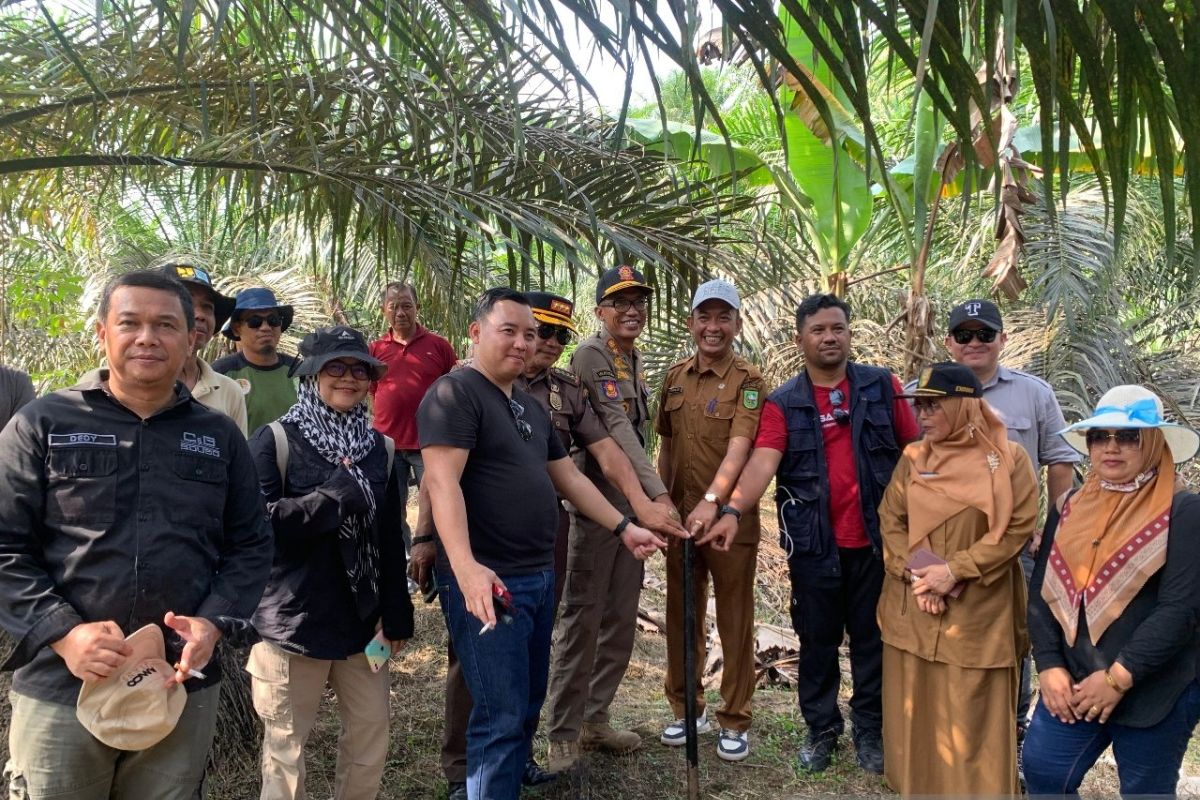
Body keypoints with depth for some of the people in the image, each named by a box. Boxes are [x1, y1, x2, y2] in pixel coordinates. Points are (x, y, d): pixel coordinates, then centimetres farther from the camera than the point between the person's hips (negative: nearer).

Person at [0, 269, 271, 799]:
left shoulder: (220, 437, 7)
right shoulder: (43, 424, 0)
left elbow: (250, 546, 7)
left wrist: (215, 622, -9)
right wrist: (63, 633, -16)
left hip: (184, 690, 2)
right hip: (59, 691, -2)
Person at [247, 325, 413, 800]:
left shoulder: (379, 448, 7)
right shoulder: (276, 440, -7)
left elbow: (391, 538, 7)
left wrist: (397, 613, 5)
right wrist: (336, 495, -21)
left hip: (363, 617, 5)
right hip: (293, 616, -4)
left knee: (372, 735, 14)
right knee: (286, 743, 9)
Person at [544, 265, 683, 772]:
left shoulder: (635, 360, 15)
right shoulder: (591, 354, -11)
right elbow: (615, 427, -20)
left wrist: (649, 496, 10)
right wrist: (657, 494, -25)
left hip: (635, 502, 8)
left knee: (622, 618, 12)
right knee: (582, 616, -1)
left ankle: (595, 719, 26)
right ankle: (563, 734, 12)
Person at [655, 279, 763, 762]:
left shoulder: (747, 380, -9)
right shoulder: (675, 377, 7)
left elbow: (739, 446, -22)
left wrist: (712, 501, -34)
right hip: (681, 514, 5)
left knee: (734, 620, 7)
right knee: (681, 615, 15)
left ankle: (734, 721, 22)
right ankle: (686, 708, 32)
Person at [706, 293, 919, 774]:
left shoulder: (882, 386, 3)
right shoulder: (783, 404, -1)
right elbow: (762, 463, -15)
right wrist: (733, 510, -31)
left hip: (876, 538, 1)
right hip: (814, 543, 0)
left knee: (872, 638, 12)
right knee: (817, 640, 11)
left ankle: (870, 731, 29)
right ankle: (821, 729, 28)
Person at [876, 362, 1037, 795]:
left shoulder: (1008, 458, -4)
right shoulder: (913, 458, 4)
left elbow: (1018, 528, -9)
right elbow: (890, 520, 3)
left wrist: (955, 570, -16)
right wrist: (912, 573, -12)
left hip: (979, 612, -3)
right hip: (913, 608, 3)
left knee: (973, 717, 5)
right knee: (914, 709, 12)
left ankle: (975, 787, 23)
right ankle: (916, 785, 30)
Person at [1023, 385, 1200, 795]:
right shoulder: (1069, 508, 5)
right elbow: (1042, 591, 4)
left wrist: (1119, 677, -19)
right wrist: (1048, 665, -7)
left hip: (1153, 691, -4)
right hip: (1072, 682, 4)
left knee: (1145, 789, 13)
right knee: (1042, 774, 8)